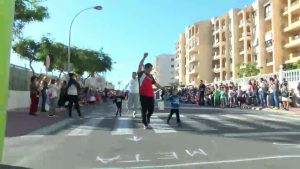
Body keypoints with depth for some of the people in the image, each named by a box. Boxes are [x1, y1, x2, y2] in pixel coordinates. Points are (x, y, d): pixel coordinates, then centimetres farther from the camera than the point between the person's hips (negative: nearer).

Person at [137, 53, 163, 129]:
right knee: (144, 110, 2)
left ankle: (148, 117, 39)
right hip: (143, 95, -5)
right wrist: (144, 57, -22)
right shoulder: (141, 74, -1)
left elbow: (156, 84, 23)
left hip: (151, 95, 5)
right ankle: (145, 124, 16)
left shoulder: (151, 76, 15)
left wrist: (163, 89, 20)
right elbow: (140, 65, -17)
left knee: (151, 109, 9)